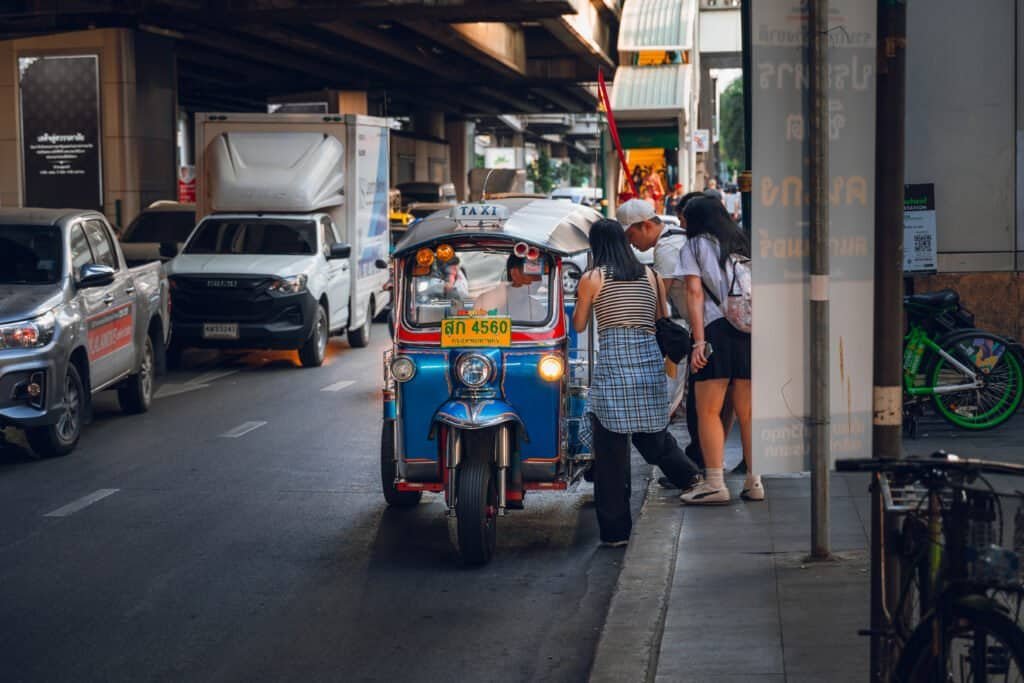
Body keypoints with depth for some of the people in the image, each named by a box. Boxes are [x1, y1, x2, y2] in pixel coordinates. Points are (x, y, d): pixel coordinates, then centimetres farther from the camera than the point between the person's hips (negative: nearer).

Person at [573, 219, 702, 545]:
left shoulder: (591, 279, 3)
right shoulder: (649, 275, 12)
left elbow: (579, 326, 13)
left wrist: (580, 299, 29)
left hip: (612, 362, -4)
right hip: (649, 358, 4)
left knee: (611, 449, 0)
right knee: (651, 432, 24)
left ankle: (615, 529, 2)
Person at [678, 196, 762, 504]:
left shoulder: (695, 246, 8)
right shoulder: (743, 243, 22)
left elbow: (695, 293, -2)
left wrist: (699, 341, -7)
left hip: (717, 329, -5)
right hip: (751, 331, 5)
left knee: (708, 411, -1)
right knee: (747, 413, 8)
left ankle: (714, 482, -7)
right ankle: (754, 481, 6)